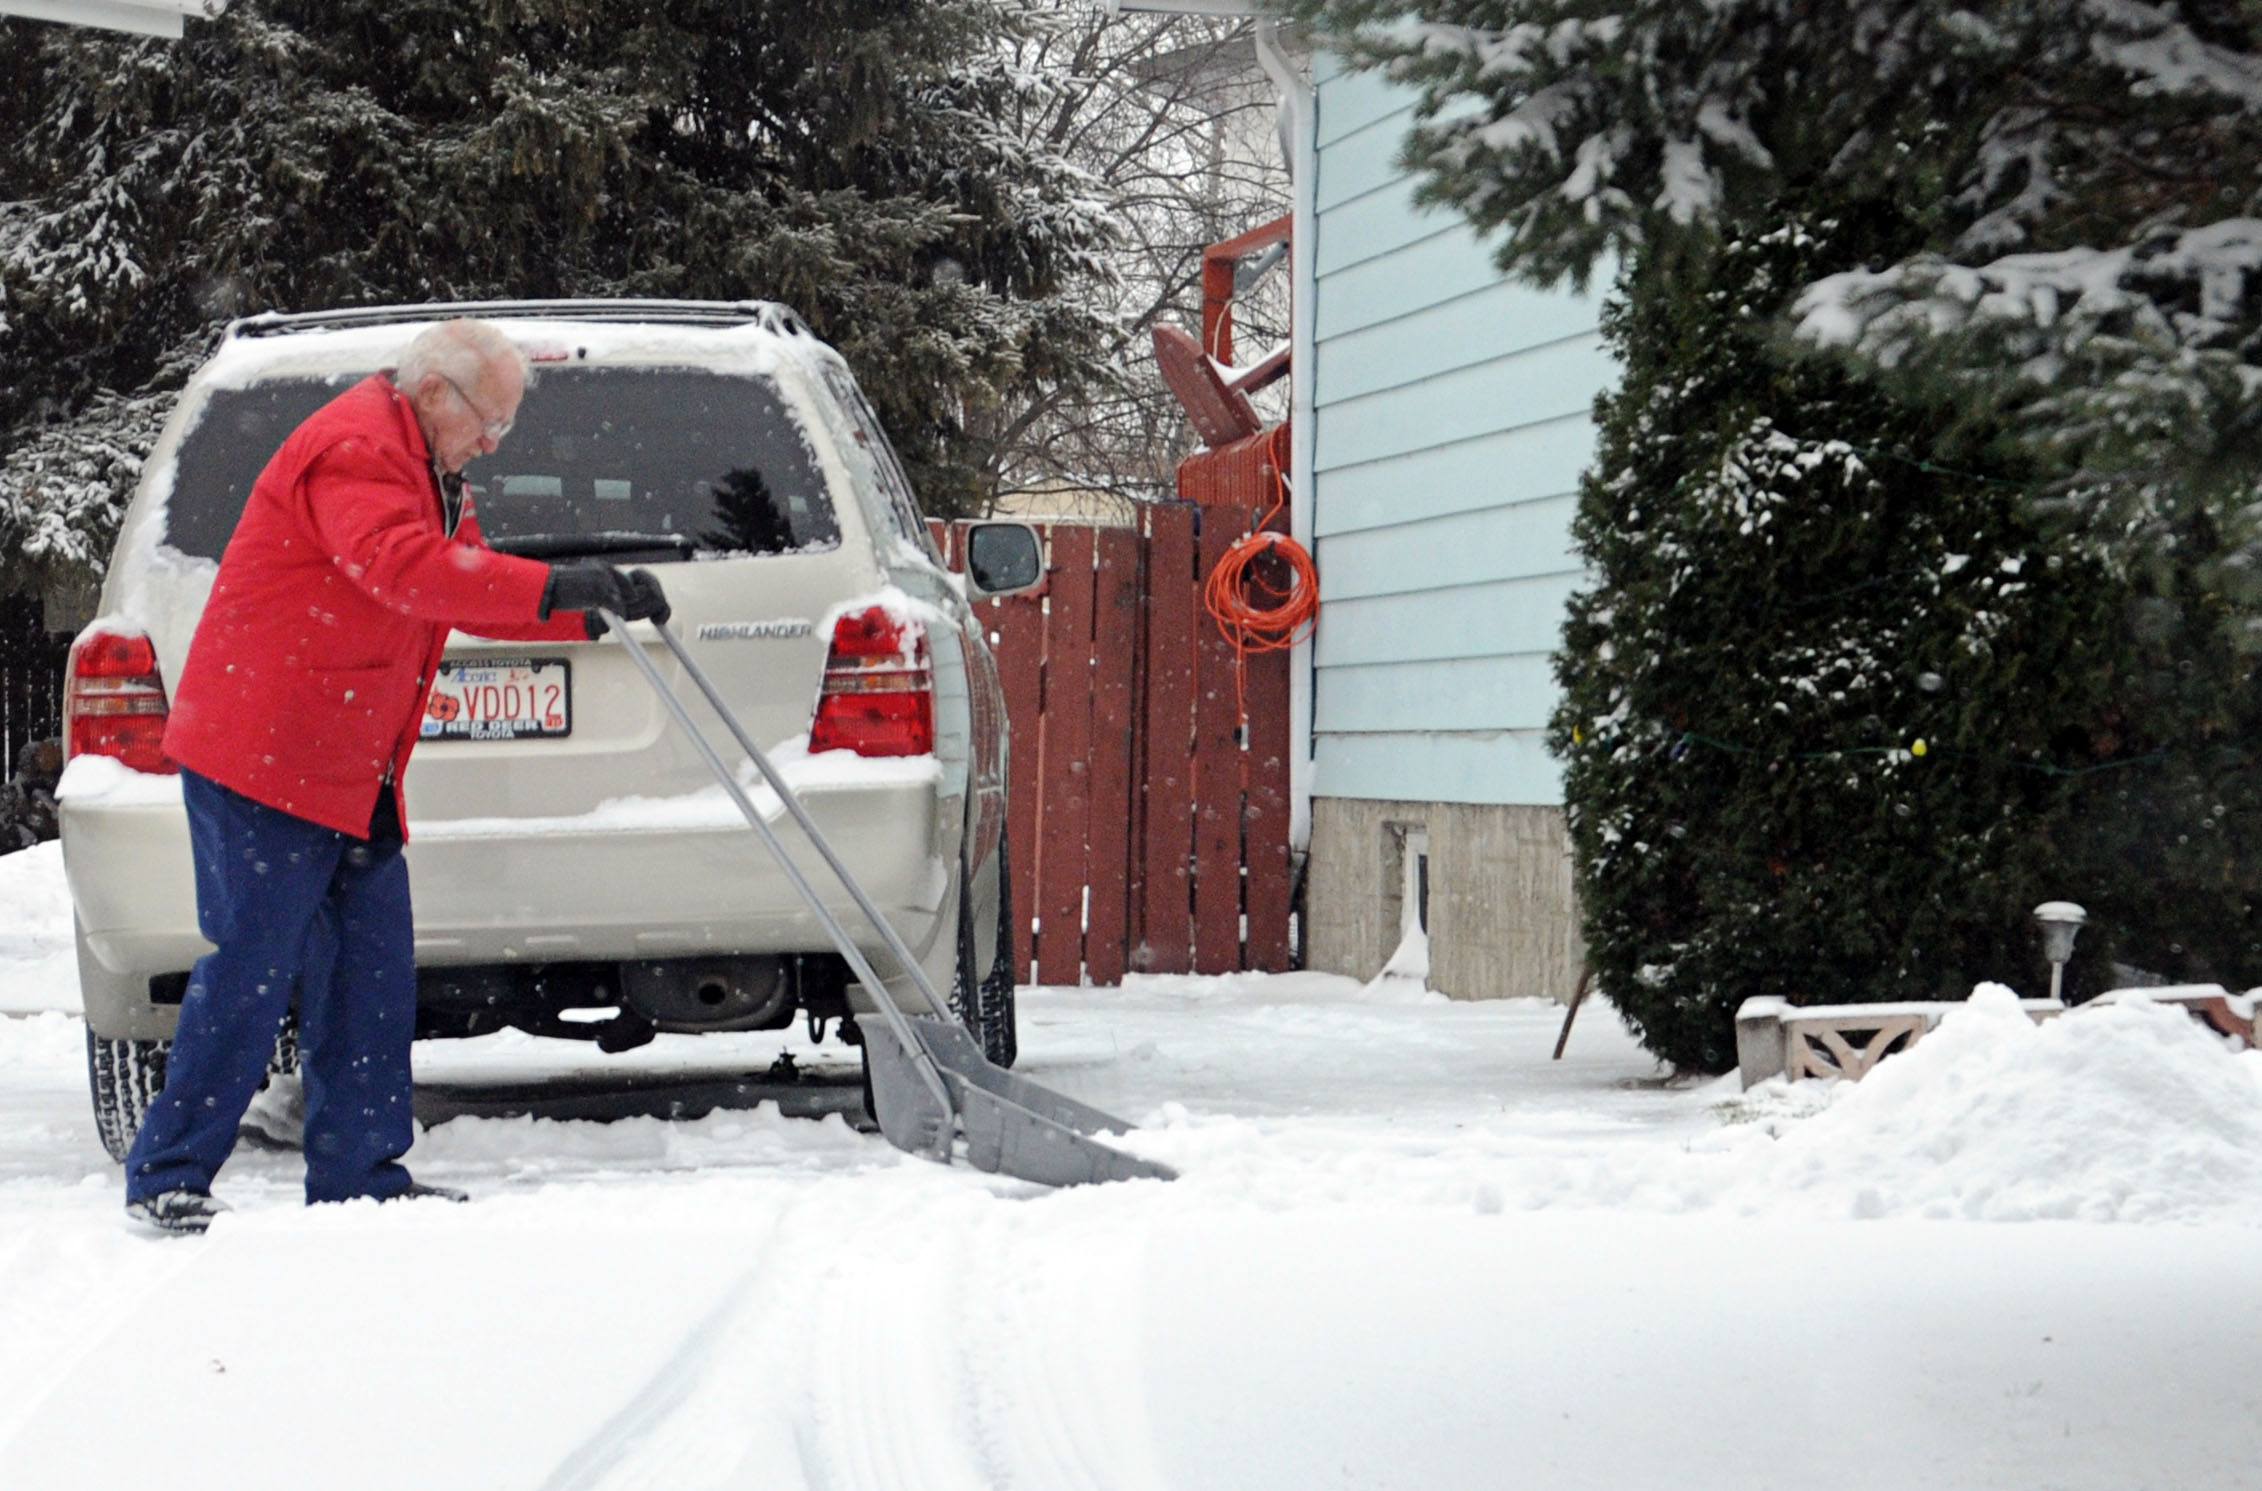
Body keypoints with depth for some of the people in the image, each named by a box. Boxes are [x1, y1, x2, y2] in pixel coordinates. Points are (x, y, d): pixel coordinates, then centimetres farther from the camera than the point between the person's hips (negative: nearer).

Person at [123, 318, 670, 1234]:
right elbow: (403, 568, -31)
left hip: (350, 777, 10)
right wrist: (554, 587, -35)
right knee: (253, 967, -9)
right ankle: (167, 1178, -2)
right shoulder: (355, 451, -15)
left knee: (373, 971, 8)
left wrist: (596, 612, 8)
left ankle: (359, 1175, 13)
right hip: (264, 757, -10)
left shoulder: (426, 473, 20)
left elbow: (471, 592, 22)